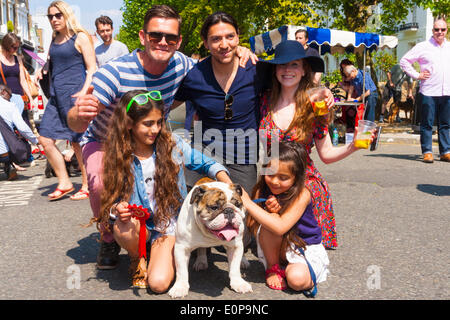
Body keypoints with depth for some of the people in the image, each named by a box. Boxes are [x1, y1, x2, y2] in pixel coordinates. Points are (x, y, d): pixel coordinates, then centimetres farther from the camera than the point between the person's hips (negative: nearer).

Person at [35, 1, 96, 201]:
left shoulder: (80, 37, -2)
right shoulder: (54, 40, 17)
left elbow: (92, 68, -8)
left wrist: (84, 91, -21)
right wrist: (42, 71, 9)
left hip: (74, 95, -7)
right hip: (56, 96, 7)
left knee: (78, 142, -2)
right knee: (45, 139, 2)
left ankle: (87, 187, 11)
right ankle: (64, 183, 14)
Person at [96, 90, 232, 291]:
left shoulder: (173, 145, -5)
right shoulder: (118, 157, -6)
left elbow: (206, 164, 6)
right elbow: (113, 199, 0)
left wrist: (227, 182, -12)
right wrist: (118, 208, -24)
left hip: (170, 224, -1)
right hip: (139, 224, 1)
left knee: (158, 284, -21)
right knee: (122, 228, -36)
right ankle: (137, 257, 1)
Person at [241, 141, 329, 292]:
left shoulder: (302, 195, -24)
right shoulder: (263, 189, -11)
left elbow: (280, 227, -36)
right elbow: (253, 226, -9)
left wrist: (248, 203, -37)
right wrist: (268, 211, -29)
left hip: (306, 247, -3)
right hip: (279, 247, 4)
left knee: (296, 279, -33)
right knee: (269, 223, -29)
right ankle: (273, 268, -6)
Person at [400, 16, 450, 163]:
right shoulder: (423, 47, 0)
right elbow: (404, 61, 1)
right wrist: (416, 75, -4)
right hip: (429, 92, -4)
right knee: (427, 123, -1)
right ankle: (427, 152, 6)